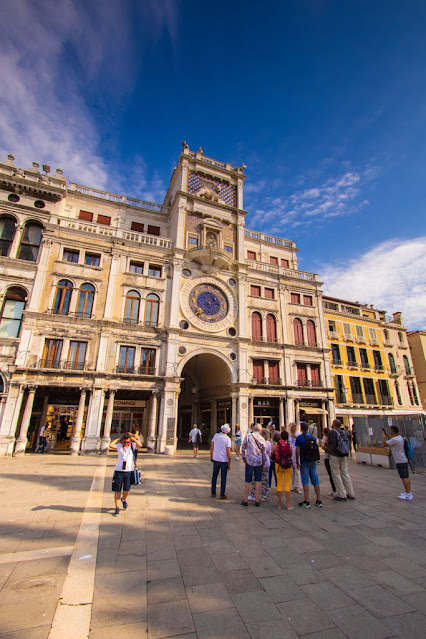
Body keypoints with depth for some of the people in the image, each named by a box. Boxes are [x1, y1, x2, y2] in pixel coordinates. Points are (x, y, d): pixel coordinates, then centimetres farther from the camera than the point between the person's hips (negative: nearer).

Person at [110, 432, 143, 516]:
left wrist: (133, 438, -11)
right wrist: (118, 439, -6)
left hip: (129, 471, 0)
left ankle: (124, 499, 33)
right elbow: (111, 445, -19)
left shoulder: (132, 446, 0)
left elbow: (140, 445, -20)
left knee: (126, 490, -1)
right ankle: (117, 508, 20)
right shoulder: (119, 446, -1)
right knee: (117, 490, 4)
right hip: (119, 471, 0)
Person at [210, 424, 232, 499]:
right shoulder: (227, 439, -13)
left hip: (216, 459, 3)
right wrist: (229, 463, -6)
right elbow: (228, 452, -14)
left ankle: (213, 493, 25)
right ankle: (222, 495, 15)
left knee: (214, 476, 17)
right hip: (224, 460, -3)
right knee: (223, 478, 9)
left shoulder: (216, 435, -4)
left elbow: (211, 447, 2)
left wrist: (211, 456, 14)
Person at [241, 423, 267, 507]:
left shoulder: (248, 436, -6)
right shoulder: (262, 439, 2)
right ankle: (257, 500, 16)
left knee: (247, 481, 7)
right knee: (258, 481, 11)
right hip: (259, 462, 2)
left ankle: (245, 500, 15)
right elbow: (264, 452, 7)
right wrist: (263, 462, 18)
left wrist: (243, 457, 10)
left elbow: (243, 447, -1)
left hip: (250, 461, -2)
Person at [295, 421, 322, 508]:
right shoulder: (313, 437, 2)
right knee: (315, 480, 11)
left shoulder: (299, 438, -12)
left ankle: (306, 502, 4)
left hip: (304, 462, -5)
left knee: (305, 481, 1)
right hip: (313, 461, 5)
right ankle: (319, 501, 17)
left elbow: (297, 451, -14)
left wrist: (297, 462, -5)